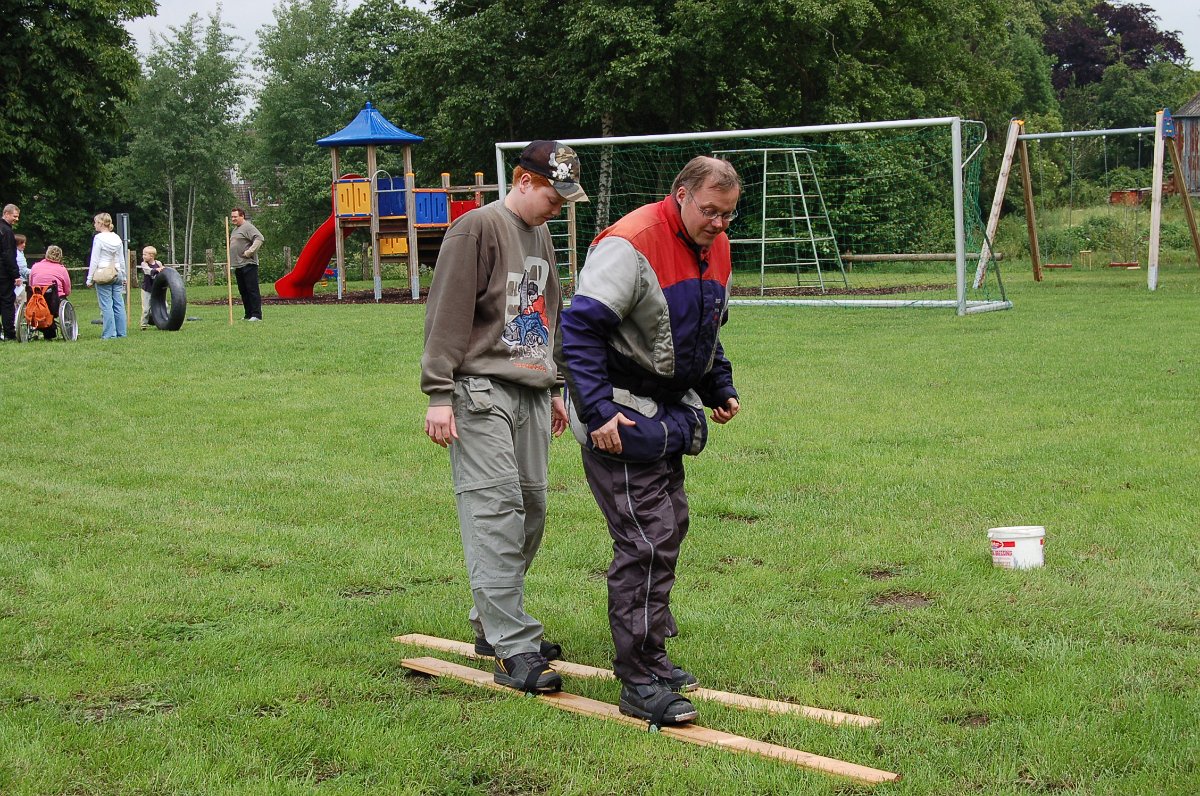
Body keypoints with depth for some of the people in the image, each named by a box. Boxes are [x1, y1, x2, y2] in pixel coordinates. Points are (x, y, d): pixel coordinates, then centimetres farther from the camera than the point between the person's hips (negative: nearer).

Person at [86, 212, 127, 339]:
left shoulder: (99, 238, -8)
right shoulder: (117, 238, 10)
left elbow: (94, 260, -8)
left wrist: (90, 278, -3)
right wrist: (123, 277, 23)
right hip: (117, 274, 6)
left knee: (106, 305, -4)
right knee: (118, 304, 7)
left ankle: (109, 333, -6)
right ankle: (121, 332, 9)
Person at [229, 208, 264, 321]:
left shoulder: (248, 227, -8)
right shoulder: (235, 229, 22)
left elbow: (259, 239, -21)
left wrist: (249, 252, -21)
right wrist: (232, 265, 23)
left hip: (248, 265, -10)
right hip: (238, 266, 10)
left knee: (252, 290, -10)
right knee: (243, 291, 11)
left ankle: (256, 315, -11)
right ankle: (248, 315, 16)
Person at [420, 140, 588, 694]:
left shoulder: (541, 236, 19)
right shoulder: (478, 229, -8)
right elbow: (446, 315, -12)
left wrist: (553, 388, 28)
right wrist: (439, 394, -17)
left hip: (531, 394, 9)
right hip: (483, 393, -9)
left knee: (531, 510, 8)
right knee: (496, 511, -13)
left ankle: (491, 626, 21)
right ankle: (514, 650, -15)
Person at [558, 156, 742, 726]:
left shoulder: (715, 250, 10)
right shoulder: (630, 245, -20)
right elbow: (580, 327, -23)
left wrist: (720, 389, 17)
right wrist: (598, 411, -27)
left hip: (669, 412, 10)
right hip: (621, 416, -10)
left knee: (669, 525, 16)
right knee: (646, 541, -12)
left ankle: (646, 654, 30)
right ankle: (639, 684, -7)